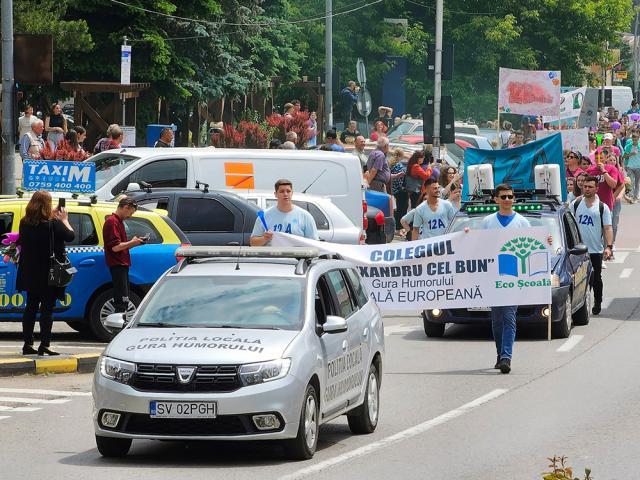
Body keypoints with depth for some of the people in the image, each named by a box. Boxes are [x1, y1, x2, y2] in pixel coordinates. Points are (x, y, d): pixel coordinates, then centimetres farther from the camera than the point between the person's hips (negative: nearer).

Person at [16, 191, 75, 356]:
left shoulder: (25, 223, -2)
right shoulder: (53, 224, -18)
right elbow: (70, 236, -9)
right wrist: (64, 220, 6)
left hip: (30, 274, 5)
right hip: (49, 274, -5)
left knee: (31, 307, 14)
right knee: (47, 308, 1)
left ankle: (28, 344, 14)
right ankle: (44, 345, -3)